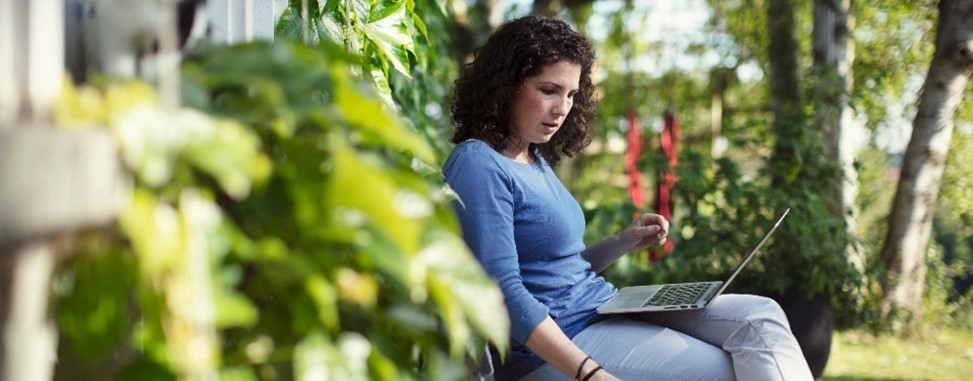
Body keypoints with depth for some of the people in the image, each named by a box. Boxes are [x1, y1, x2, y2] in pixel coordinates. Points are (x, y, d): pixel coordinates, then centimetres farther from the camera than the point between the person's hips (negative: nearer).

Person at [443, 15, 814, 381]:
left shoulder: (535, 160, 15)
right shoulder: (478, 166, -14)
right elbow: (503, 292, -23)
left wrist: (624, 242, 6)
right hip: (554, 349, -9)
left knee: (760, 318, -6)